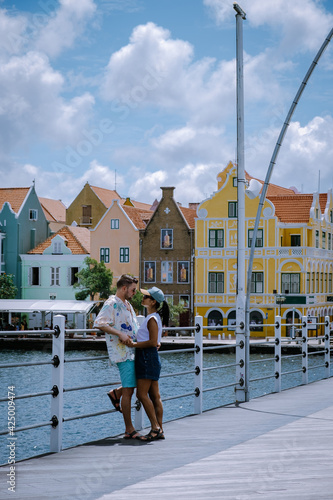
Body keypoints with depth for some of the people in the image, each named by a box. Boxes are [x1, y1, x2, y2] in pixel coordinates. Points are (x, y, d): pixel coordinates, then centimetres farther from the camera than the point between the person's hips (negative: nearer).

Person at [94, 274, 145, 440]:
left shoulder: (127, 305, 20)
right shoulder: (111, 303, -9)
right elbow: (98, 323, -22)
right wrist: (119, 334, -26)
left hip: (133, 350, 9)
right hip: (123, 352, -9)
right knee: (128, 390, -6)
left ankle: (116, 393, 26)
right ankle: (129, 430, 0)